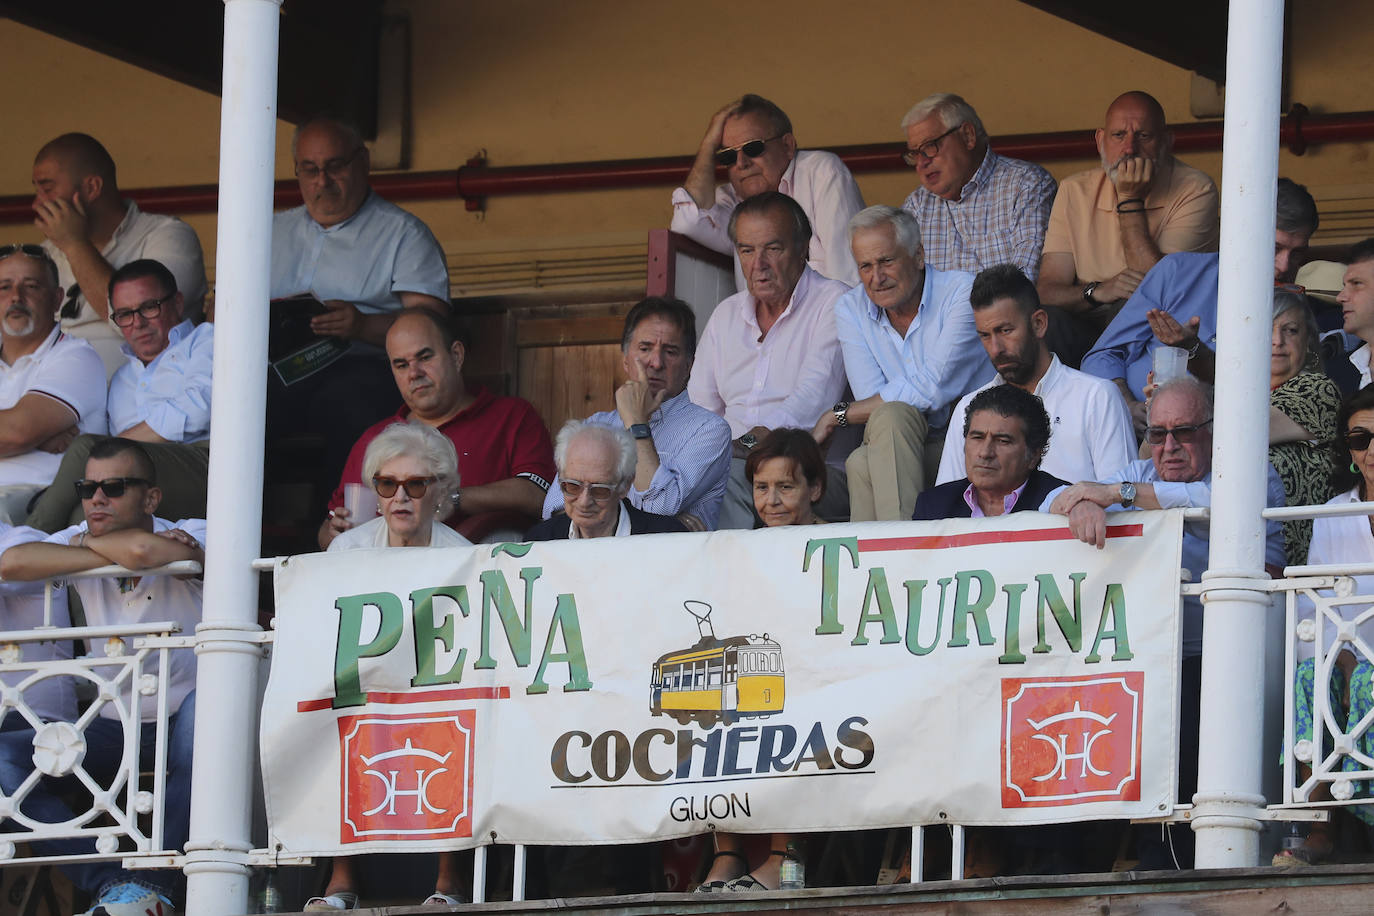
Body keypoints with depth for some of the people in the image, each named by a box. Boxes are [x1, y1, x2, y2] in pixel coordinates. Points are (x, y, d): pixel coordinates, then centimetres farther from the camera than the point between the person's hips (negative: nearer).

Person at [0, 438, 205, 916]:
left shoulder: (190, 536, -10)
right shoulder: (79, 541, 1)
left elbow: (143, 550, -35)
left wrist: (84, 541, -14)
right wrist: (114, 554, -20)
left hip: (181, 720, -4)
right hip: (113, 727, 4)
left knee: (206, 707, -40)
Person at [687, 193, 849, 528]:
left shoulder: (833, 303, 3)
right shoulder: (726, 315, 24)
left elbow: (815, 396, -11)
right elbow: (700, 406, 20)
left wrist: (754, 439, -25)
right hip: (732, 459, 5)